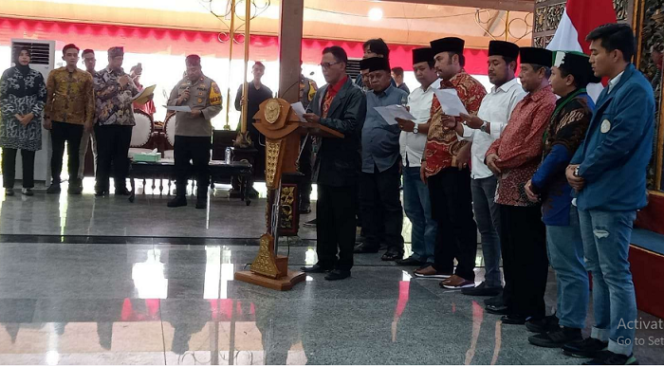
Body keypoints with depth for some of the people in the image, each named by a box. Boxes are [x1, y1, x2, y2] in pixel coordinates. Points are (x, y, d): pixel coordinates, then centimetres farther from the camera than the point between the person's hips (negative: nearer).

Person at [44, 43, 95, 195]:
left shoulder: (86, 76, 5)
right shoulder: (54, 74, 5)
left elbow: (90, 99, 3)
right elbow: (48, 96, 4)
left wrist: (89, 119, -4)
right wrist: (47, 117, -2)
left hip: (77, 120, 0)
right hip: (57, 119, 0)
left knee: (74, 152, 5)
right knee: (57, 151, 4)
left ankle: (73, 183, 12)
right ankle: (55, 182, 11)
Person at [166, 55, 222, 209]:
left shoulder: (210, 84, -2)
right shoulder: (181, 84, 11)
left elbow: (217, 107, -8)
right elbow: (169, 103, 12)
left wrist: (201, 112, -21)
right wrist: (179, 100, -8)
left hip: (201, 133, -4)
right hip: (181, 132, 4)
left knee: (201, 166, 3)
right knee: (180, 166, 10)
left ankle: (202, 197, 11)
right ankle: (180, 196, 19)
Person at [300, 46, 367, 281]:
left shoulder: (355, 94, -9)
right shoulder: (321, 93, 14)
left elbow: (350, 126, -21)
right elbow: (313, 118, 14)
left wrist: (320, 121, -26)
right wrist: (306, 122, -8)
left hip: (343, 164, -7)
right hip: (324, 162, 8)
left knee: (343, 217, 0)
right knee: (324, 216, 13)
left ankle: (344, 265, 8)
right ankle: (325, 260, 22)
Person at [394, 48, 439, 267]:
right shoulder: (414, 94, 19)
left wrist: (415, 127, -23)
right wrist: (402, 140, 16)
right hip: (409, 160, 9)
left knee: (430, 213, -3)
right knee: (413, 211, 14)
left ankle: (432, 258, 4)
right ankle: (419, 253, 23)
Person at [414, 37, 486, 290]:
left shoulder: (471, 86, -9)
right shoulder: (441, 89, 18)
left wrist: (462, 153, -21)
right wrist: (426, 159, 20)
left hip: (456, 164, -9)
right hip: (436, 163, 9)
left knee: (460, 219, -4)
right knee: (441, 217, 15)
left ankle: (465, 273, 2)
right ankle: (442, 265, 25)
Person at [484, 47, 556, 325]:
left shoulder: (547, 104, -15)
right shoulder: (525, 102, 18)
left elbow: (531, 149, -22)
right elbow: (506, 135, 20)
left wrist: (501, 162, -10)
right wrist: (492, 153, 0)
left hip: (526, 189, -10)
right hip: (509, 187, 10)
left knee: (529, 252, -1)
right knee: (510, 249, 17)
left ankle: (531, 310, 8)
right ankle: (512, 301, 28)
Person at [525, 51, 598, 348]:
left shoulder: (577, 106, -15)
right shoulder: (569, 104, 18)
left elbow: (562, 151, -21)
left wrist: (536, 182, -10)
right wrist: (538, 181, 10)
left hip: (566, 196, -11)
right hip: (559, 195, 11)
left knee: (568, 264, -6)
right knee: (562, 261, 16)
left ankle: (571, 327, 0)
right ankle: (564, 316, 25)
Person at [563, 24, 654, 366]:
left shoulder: (635, 90, -15)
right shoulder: (610, 90, 16)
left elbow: (617, 143, -21)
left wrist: (583, 173, -10)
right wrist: (575, 166, 0)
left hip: (612, 197, -10)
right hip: (592, 193, 10)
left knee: (616, 275, -3)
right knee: (598, 271, 17)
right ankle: (601, 336, 28)